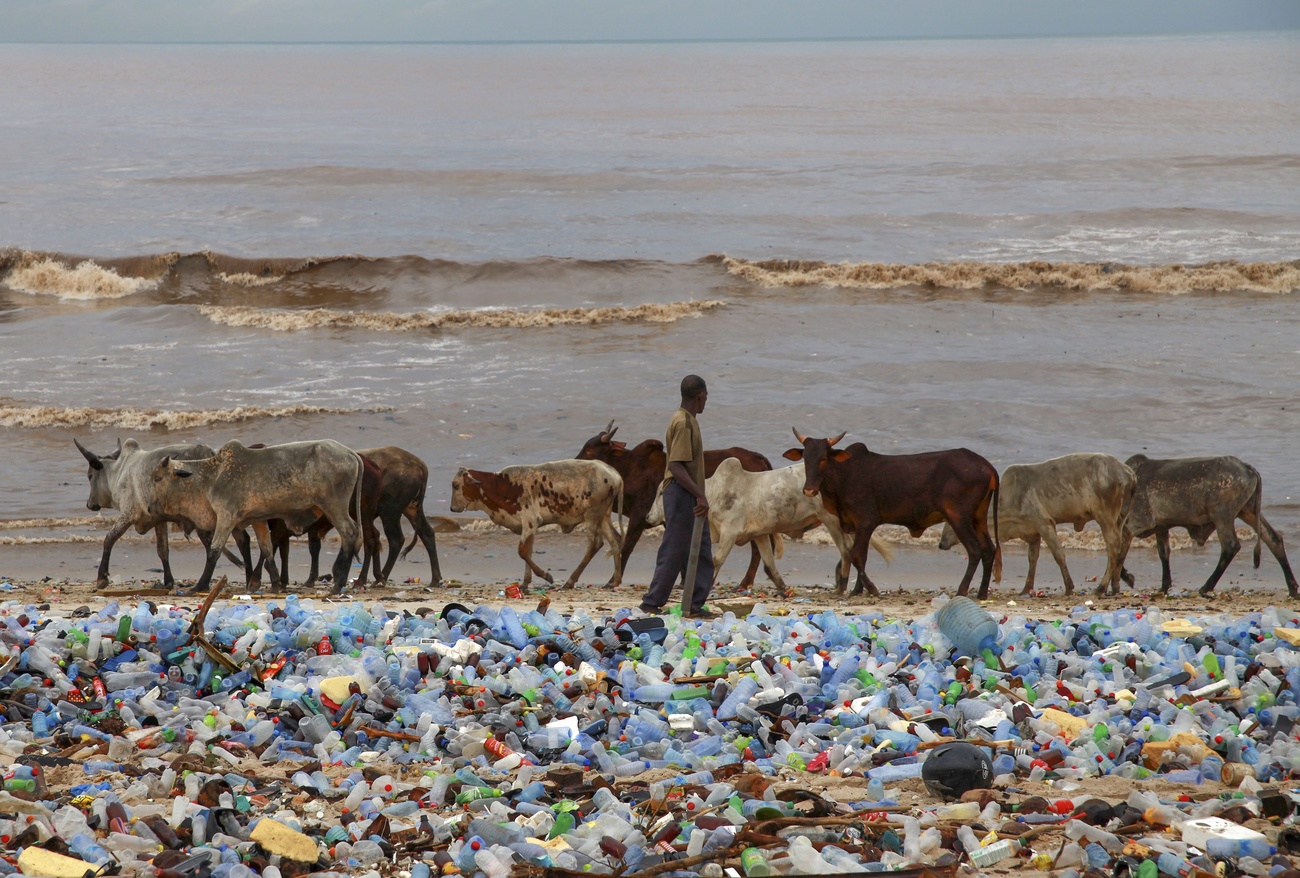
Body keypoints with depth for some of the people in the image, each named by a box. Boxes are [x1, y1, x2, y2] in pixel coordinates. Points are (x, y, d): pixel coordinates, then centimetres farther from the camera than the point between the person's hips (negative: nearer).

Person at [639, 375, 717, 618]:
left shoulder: (688, 420, 16)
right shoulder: (683, 423, -16)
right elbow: (676, 467, -23)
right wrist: (700, 495, -26)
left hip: (690, 497, 10)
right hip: (681, 495, -10)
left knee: (702, 554, 9)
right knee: (674, 552, -5)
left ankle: (695, 606, 10)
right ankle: (652, 603, 0)